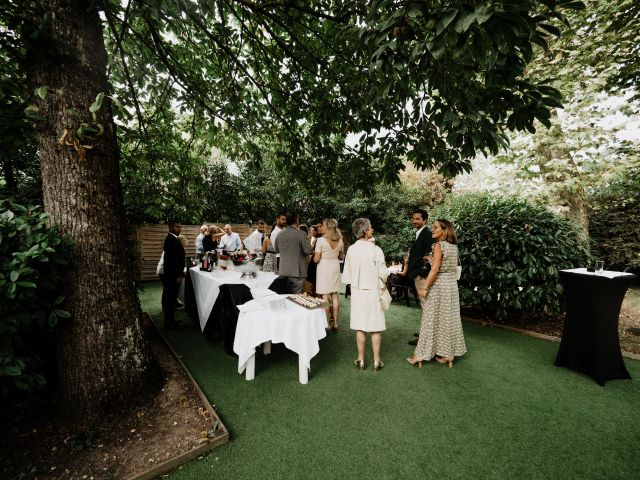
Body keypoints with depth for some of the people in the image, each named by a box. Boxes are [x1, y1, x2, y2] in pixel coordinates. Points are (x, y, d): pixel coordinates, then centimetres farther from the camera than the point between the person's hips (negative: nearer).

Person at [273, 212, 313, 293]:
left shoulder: (279, 234, 2)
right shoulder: (301, 234, -14)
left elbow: (276, 250, 14)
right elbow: (309, 251, -16)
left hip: (283, 271, 5)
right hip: (297, 271, -5)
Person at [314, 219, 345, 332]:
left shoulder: (321, 240, -15)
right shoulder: (340, 241, 1)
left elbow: (316, 259, -14)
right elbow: (341, 257, 12)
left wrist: (313, 253, 6)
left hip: (324, 268, -5)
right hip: (335, 267, 5)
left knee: (325, 296, 3)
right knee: (335, 295, 12)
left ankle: (327, 324, 10)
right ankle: (335, 323, 20)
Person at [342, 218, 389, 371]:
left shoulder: (351, 249, -6)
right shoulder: (375, 249, -17)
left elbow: (346, 273, 0)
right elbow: (383, 273, -11)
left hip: (357, 291, 3)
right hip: (373, 291, -3)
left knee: (360, 326, 12)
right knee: (376, 327, 9)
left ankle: (361, 360, 23)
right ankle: (376, 361, 20)